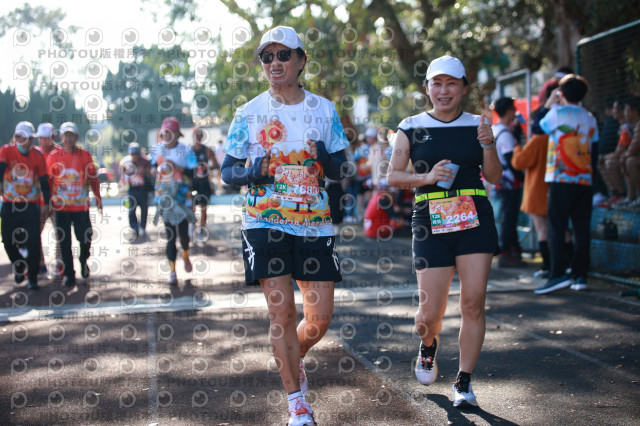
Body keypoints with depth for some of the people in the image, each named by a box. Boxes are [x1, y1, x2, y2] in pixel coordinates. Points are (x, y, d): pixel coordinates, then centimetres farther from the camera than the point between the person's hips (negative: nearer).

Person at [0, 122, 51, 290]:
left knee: (33, 242, -6)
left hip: (31, 205, 0)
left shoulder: (37, 155, 1)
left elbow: (44, 181, 4)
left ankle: (32, 276, 7)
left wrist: (45, 203, 0)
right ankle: (19, 268, 32)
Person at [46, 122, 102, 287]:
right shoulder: (54, 156, 0)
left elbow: (93, 179, 7)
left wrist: (98, 199, 3)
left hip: (81, 206, 0)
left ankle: (84, 261, 30)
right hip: (61, 206, 0)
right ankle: (69, 274, 13)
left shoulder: (85, 155, 2)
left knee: (85, 238, 1)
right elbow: (47, 180, 4)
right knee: (64, 242, 2)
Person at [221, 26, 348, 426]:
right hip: (265, 223, -2)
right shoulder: (249, 113, 1)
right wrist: (252, 173, -18)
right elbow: (227, 171, 4)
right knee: (282, 310, -6)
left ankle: (293, 359, 36)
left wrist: (325, 157, -15)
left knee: (321, 316, 2)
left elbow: (341, 170, 8)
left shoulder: (324, 109, 6)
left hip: (315, 224, 2)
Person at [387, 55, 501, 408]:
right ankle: (428, 345, 35)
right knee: (430, 314, -2)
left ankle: (464, 382, 11)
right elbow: (393, 176, 4)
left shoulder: (477, 125, 9)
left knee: (473, 303, -4)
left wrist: (488, 145, -10)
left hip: (474, 221, 1)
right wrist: (427, 176, -12)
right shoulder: (411, 128, 6)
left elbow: (495, 177, 7)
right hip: (430, 223, -1)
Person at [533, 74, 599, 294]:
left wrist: (549, 104, 21)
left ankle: (558, 274, -12)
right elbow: (593, 140, 13)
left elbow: (542, 125, 12)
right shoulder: (590, 118, 9)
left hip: (561, 179, -4)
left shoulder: (558, 113, -4)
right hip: (584, 180, 5)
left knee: (556, 227, -4)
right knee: (581, 228, 6)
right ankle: (580, 275, 8)